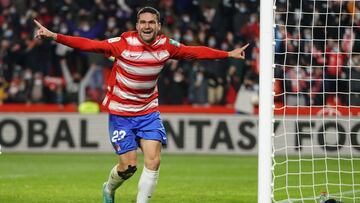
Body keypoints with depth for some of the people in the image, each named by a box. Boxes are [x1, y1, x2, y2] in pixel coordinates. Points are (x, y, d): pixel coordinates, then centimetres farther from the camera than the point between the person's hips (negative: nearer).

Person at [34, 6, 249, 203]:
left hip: (149, 111, 3)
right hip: (120, 112, -3)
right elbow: (87, 44, -20)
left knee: (154, 160, -12)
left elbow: (196, 51, 7)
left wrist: (229, 54, 10)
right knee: (128, 165, -4)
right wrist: (53, 36, -29)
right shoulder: (124, 43, -17)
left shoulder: (167, 46, -6)